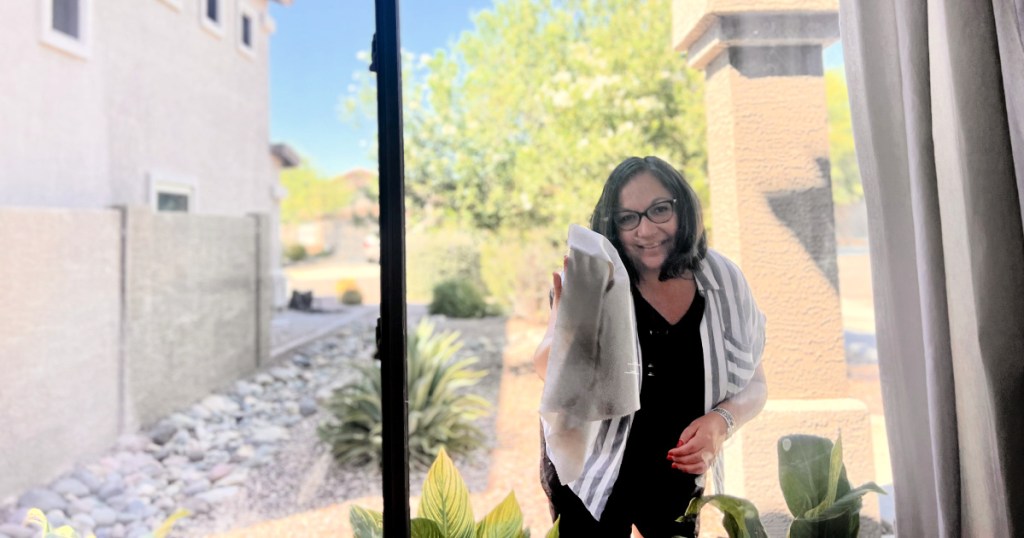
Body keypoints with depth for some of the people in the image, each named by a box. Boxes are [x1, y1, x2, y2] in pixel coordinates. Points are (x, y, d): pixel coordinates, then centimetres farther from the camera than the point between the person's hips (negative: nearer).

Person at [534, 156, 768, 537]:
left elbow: (754, 384, -3)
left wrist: (722, 420, -24)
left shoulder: (722, 282, -13)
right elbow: (549, 370, -17)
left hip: (679, 478, 3)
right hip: (590, 474, -2)